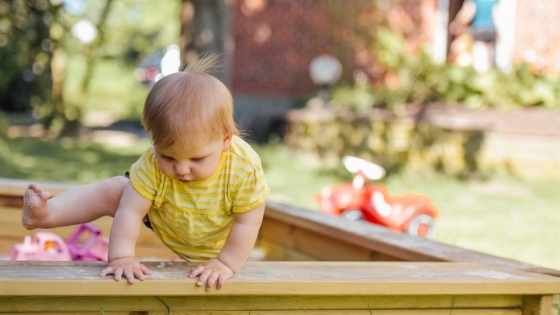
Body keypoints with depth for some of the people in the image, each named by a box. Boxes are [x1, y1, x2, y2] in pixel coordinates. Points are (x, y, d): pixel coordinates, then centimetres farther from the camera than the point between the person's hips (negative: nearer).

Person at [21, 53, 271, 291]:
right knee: (110, 192, -9)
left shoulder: (245, 169, -41)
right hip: (162, 221, 0)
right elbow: (131, 209, -34)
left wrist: (226, 263, -29)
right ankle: (45, 214, -2)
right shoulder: (152, 164, -37)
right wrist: (121, 256, -39)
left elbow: (248, 222, -31)